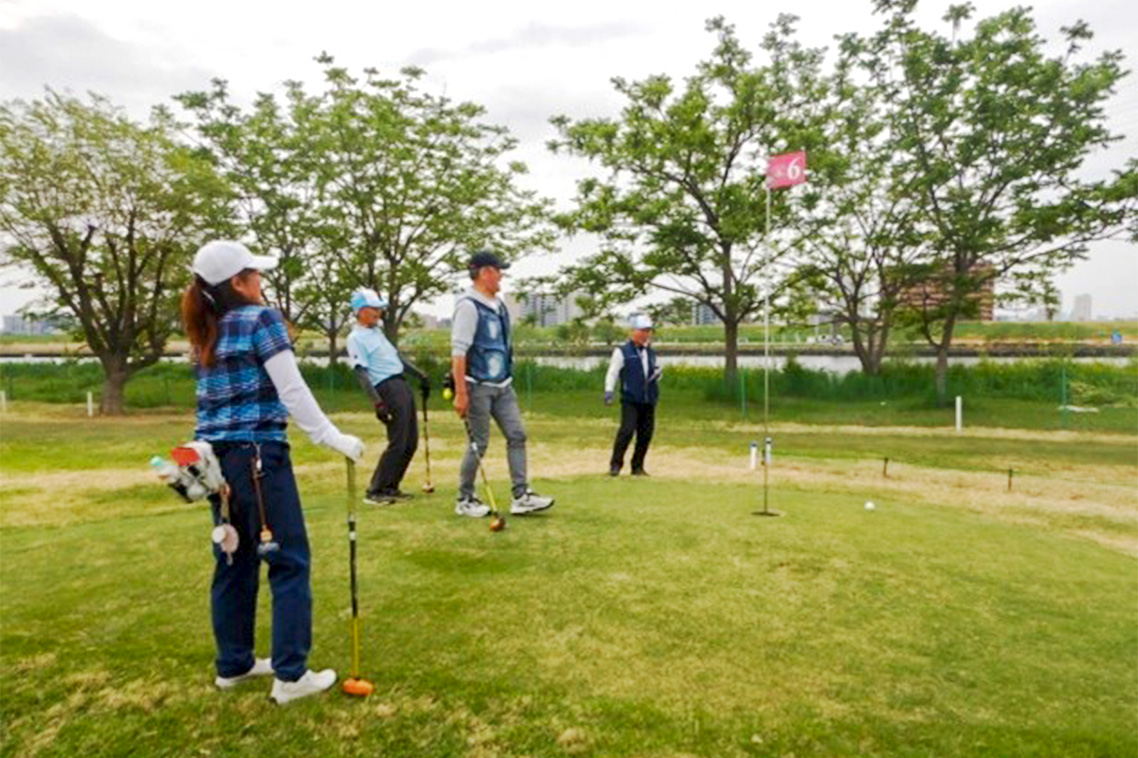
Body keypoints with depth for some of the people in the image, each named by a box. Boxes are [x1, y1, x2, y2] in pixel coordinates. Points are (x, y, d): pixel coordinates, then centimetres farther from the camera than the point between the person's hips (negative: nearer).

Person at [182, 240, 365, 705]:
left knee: (234, 562, 16)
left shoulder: (203, 335, 14)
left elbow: (215, 398, 16)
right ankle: (291, 675, 4)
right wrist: (332, 438, -10)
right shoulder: (259, 318, -7)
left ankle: (233, 665, 27)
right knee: (289, 562, 0)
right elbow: (292, 392, -12)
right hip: (257, 455, -8)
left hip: (215, 457, 8)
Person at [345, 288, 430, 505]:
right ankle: (375, 492, 2)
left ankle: (390, 487, 20)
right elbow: (362, 372, -16)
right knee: (397, 443, -9)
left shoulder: (377, 331, 20)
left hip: (402, 385, 9)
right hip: (387, 389, -9)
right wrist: (377, 403, -24)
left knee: (411, 442, 10)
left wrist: (419, 375, 23)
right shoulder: (355, 338, -8)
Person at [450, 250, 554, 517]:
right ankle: (465, 501, 16)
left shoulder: (498, 304, 11)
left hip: (502, 385, 8)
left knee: (517, 435, 4)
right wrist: (460, 393, -24)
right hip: (478, 386, -8)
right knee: (479, 443, 0)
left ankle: (521, 496, 9)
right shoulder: (468, 305, -15)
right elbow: (458, 352, -20)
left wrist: (506, 379, 16)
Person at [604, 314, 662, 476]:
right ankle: (615, 464, -5)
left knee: (646, 434, 3)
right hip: (630, 400, -5)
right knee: (627, 430, -16)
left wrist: (658, 374, 4)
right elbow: (612, 373, -1)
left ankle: (637, 466, 16)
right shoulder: (622, 351, 2)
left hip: (649, 401, 5)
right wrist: (609, 391, -13)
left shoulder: (651, 353, 19)